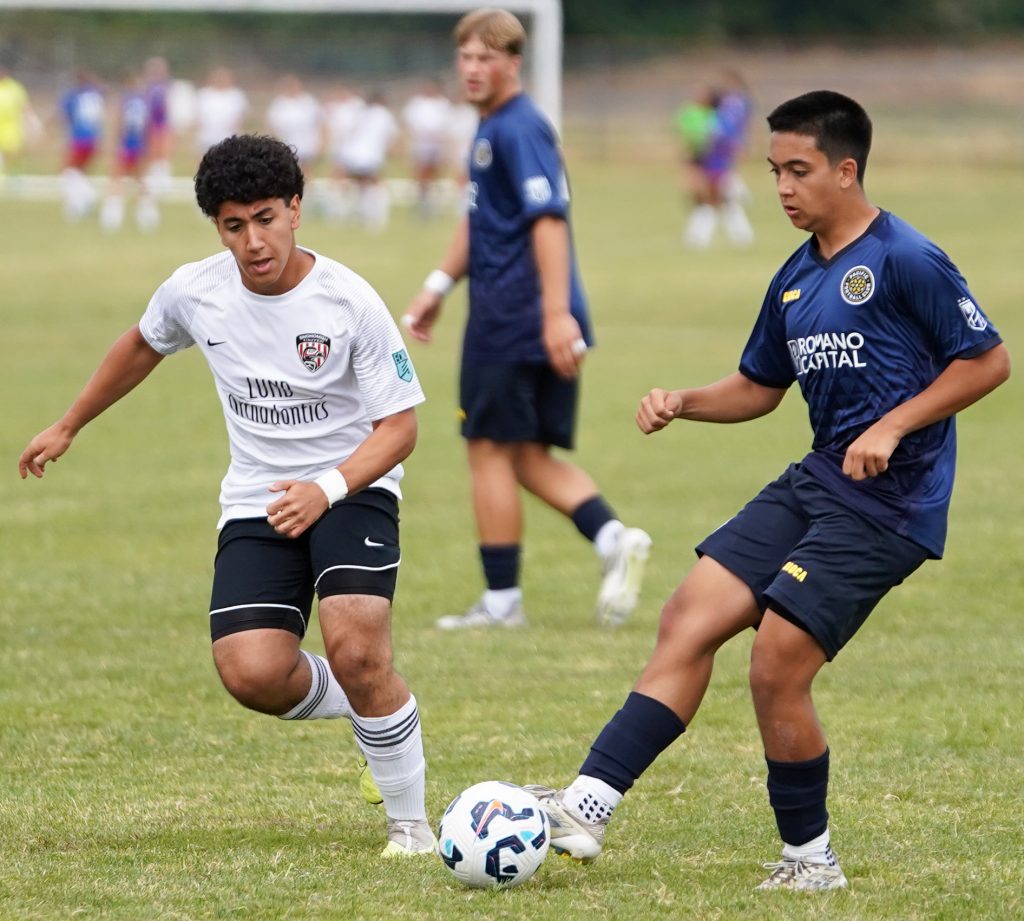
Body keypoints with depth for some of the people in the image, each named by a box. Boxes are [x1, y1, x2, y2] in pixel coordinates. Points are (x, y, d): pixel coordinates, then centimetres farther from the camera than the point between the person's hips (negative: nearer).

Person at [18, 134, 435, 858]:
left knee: (356, 650, -26)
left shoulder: (349, 302, -16)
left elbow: (399, 424, -13)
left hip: (352, 491, -3)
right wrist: (68, 427, 28)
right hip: (256, 501, 3)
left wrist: (327, 489, -30)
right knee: (251, 674, -18)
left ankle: (411, 824, -5)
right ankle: (364, 704, 16)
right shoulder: (194, 292, -5)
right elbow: (143, 346, 19)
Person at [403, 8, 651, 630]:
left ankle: (502, 601, 6)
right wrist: (439, 287, 31)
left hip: (513, 317, -10)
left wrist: (557, 313, -29)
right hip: (510, 317, 10)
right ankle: (613, 539, -6)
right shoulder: (493, 129, 17)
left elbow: (548, 220, -23)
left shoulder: (518, 130, -14)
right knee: (530, 455, 10)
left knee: (490, 449, 0)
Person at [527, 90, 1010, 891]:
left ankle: (809, 859, 6)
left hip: (887, 503, -8)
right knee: (689, 620, -3)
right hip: (816, 484, 8)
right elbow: (758, 387, 24)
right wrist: (684, 402, 6)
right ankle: (588, 807, -7)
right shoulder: (796, 279, 13)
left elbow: (988, 361, -10)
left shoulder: (906, 260, -12)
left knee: (777, 666, -12)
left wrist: (893, 426, -18)